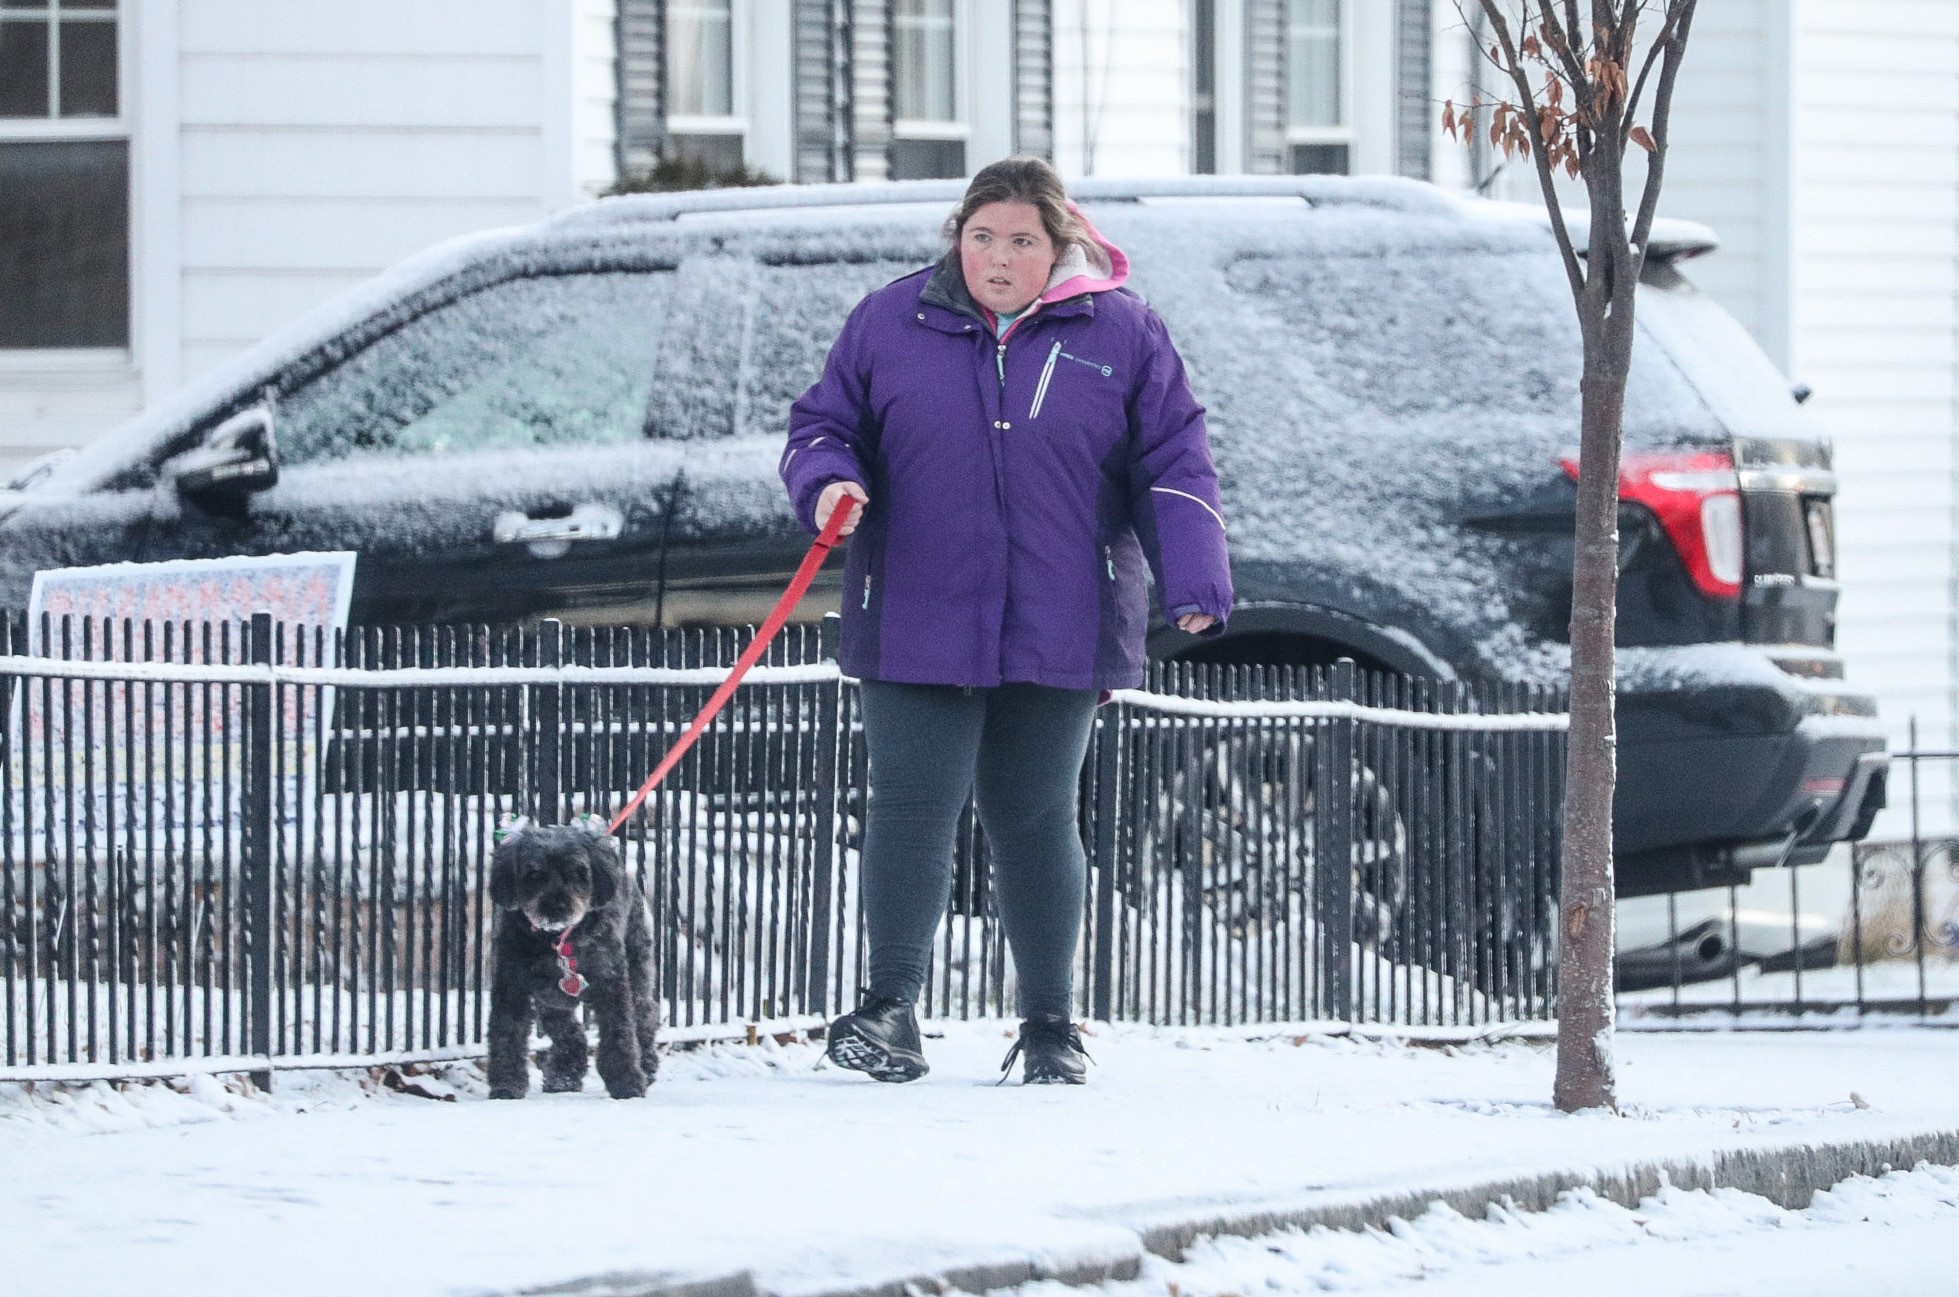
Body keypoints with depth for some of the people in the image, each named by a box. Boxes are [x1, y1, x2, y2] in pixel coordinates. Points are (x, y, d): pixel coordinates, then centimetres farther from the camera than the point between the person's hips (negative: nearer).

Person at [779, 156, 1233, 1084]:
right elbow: (824, 424, 11)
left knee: (1034, 819, 6)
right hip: (916, 624, 0)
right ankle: (890, 1008, 4)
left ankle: (1049, 1024, 16)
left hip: (1059, 635, 0)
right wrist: (828, 483, -13)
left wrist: (1195, 585, -8)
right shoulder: (889, 325, 4)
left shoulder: (1120, 335, 3)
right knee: (913, 806, -6)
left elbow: (1174, 469, 3)